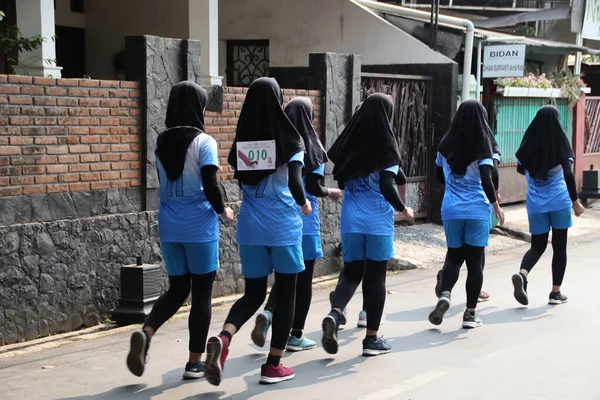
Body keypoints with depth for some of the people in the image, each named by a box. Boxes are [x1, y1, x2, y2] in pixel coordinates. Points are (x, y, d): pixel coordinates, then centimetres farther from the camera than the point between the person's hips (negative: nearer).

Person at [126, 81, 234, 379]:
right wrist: (222, 211, 2)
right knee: (201, 293, 7)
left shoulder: (162, 142, 6)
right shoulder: (204, 142, -11)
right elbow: (210, 186, -15)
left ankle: (146, 332, -9)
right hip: (199, 227, -5)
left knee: (177, 289, 16)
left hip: (169, 226, 5)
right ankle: (195, 362, 12)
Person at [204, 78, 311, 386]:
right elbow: (294, 183, -16)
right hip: (283, 224, -4)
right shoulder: (290, 139, -8)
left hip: (250, 224, 4)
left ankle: (223, 338, -14)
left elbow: (241, 179, 10)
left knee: (253, 293, 14)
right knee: (285, 293, 11)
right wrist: (303, 203, 3)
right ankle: (273, 365, 13)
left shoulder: (242, 141, 3)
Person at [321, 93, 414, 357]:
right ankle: (372, 339, 12)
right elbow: (386, 186, -14)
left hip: (351, 218, 4)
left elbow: (340, 179, 9)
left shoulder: (350, 142, 4)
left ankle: (334, 314, -14)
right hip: (378, 220, -4)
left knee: (351, 272, 14)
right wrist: (403, 209, 0)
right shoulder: (386, 144, -9)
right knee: (375, 276, 7)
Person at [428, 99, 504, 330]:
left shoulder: (446, 145, 3)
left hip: (450, 209, 3)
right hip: (477, 210, -3)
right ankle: (470, 314, 9)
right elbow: (486, 181, -16)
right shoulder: (482, 146, -9)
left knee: (454, 256, 16)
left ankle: (445, 294, -10)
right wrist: (496, 205, -5)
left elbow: (439, 176, 15)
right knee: (475, 260, 6)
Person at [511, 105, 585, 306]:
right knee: (559, 246, 10)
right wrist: (575, 201, -8)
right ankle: (555, 292, 12)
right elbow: (568, 175, -13)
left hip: (536, 204, 3)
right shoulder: (561, 142, -8)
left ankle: (522, 274, -17)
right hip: (559, 202, -3)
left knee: (538, 245, 12)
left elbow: (521, 169, 17)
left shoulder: (529, 143, 2)